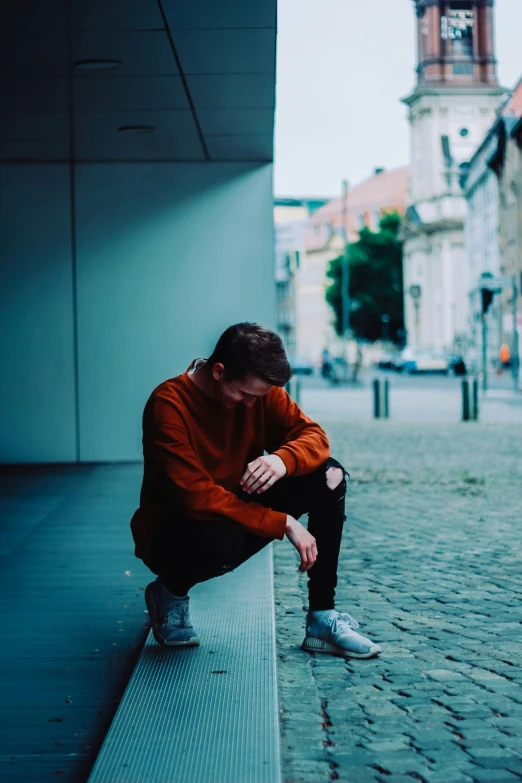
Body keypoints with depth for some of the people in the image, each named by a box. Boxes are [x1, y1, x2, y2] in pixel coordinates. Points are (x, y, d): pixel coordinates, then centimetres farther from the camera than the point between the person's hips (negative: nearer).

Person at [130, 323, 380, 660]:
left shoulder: (258, 390, -7)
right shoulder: (168, 405, -26)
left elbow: (314, 436, -8)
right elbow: (196, 497, -32)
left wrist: (282, 460, -33)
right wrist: (284, 523, -31)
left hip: (237, 508, 6)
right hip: (173, 531, -6)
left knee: (330, 476, -13)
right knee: (223, 540, -41)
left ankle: (322, 618, -10)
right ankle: (170, 590, -5)